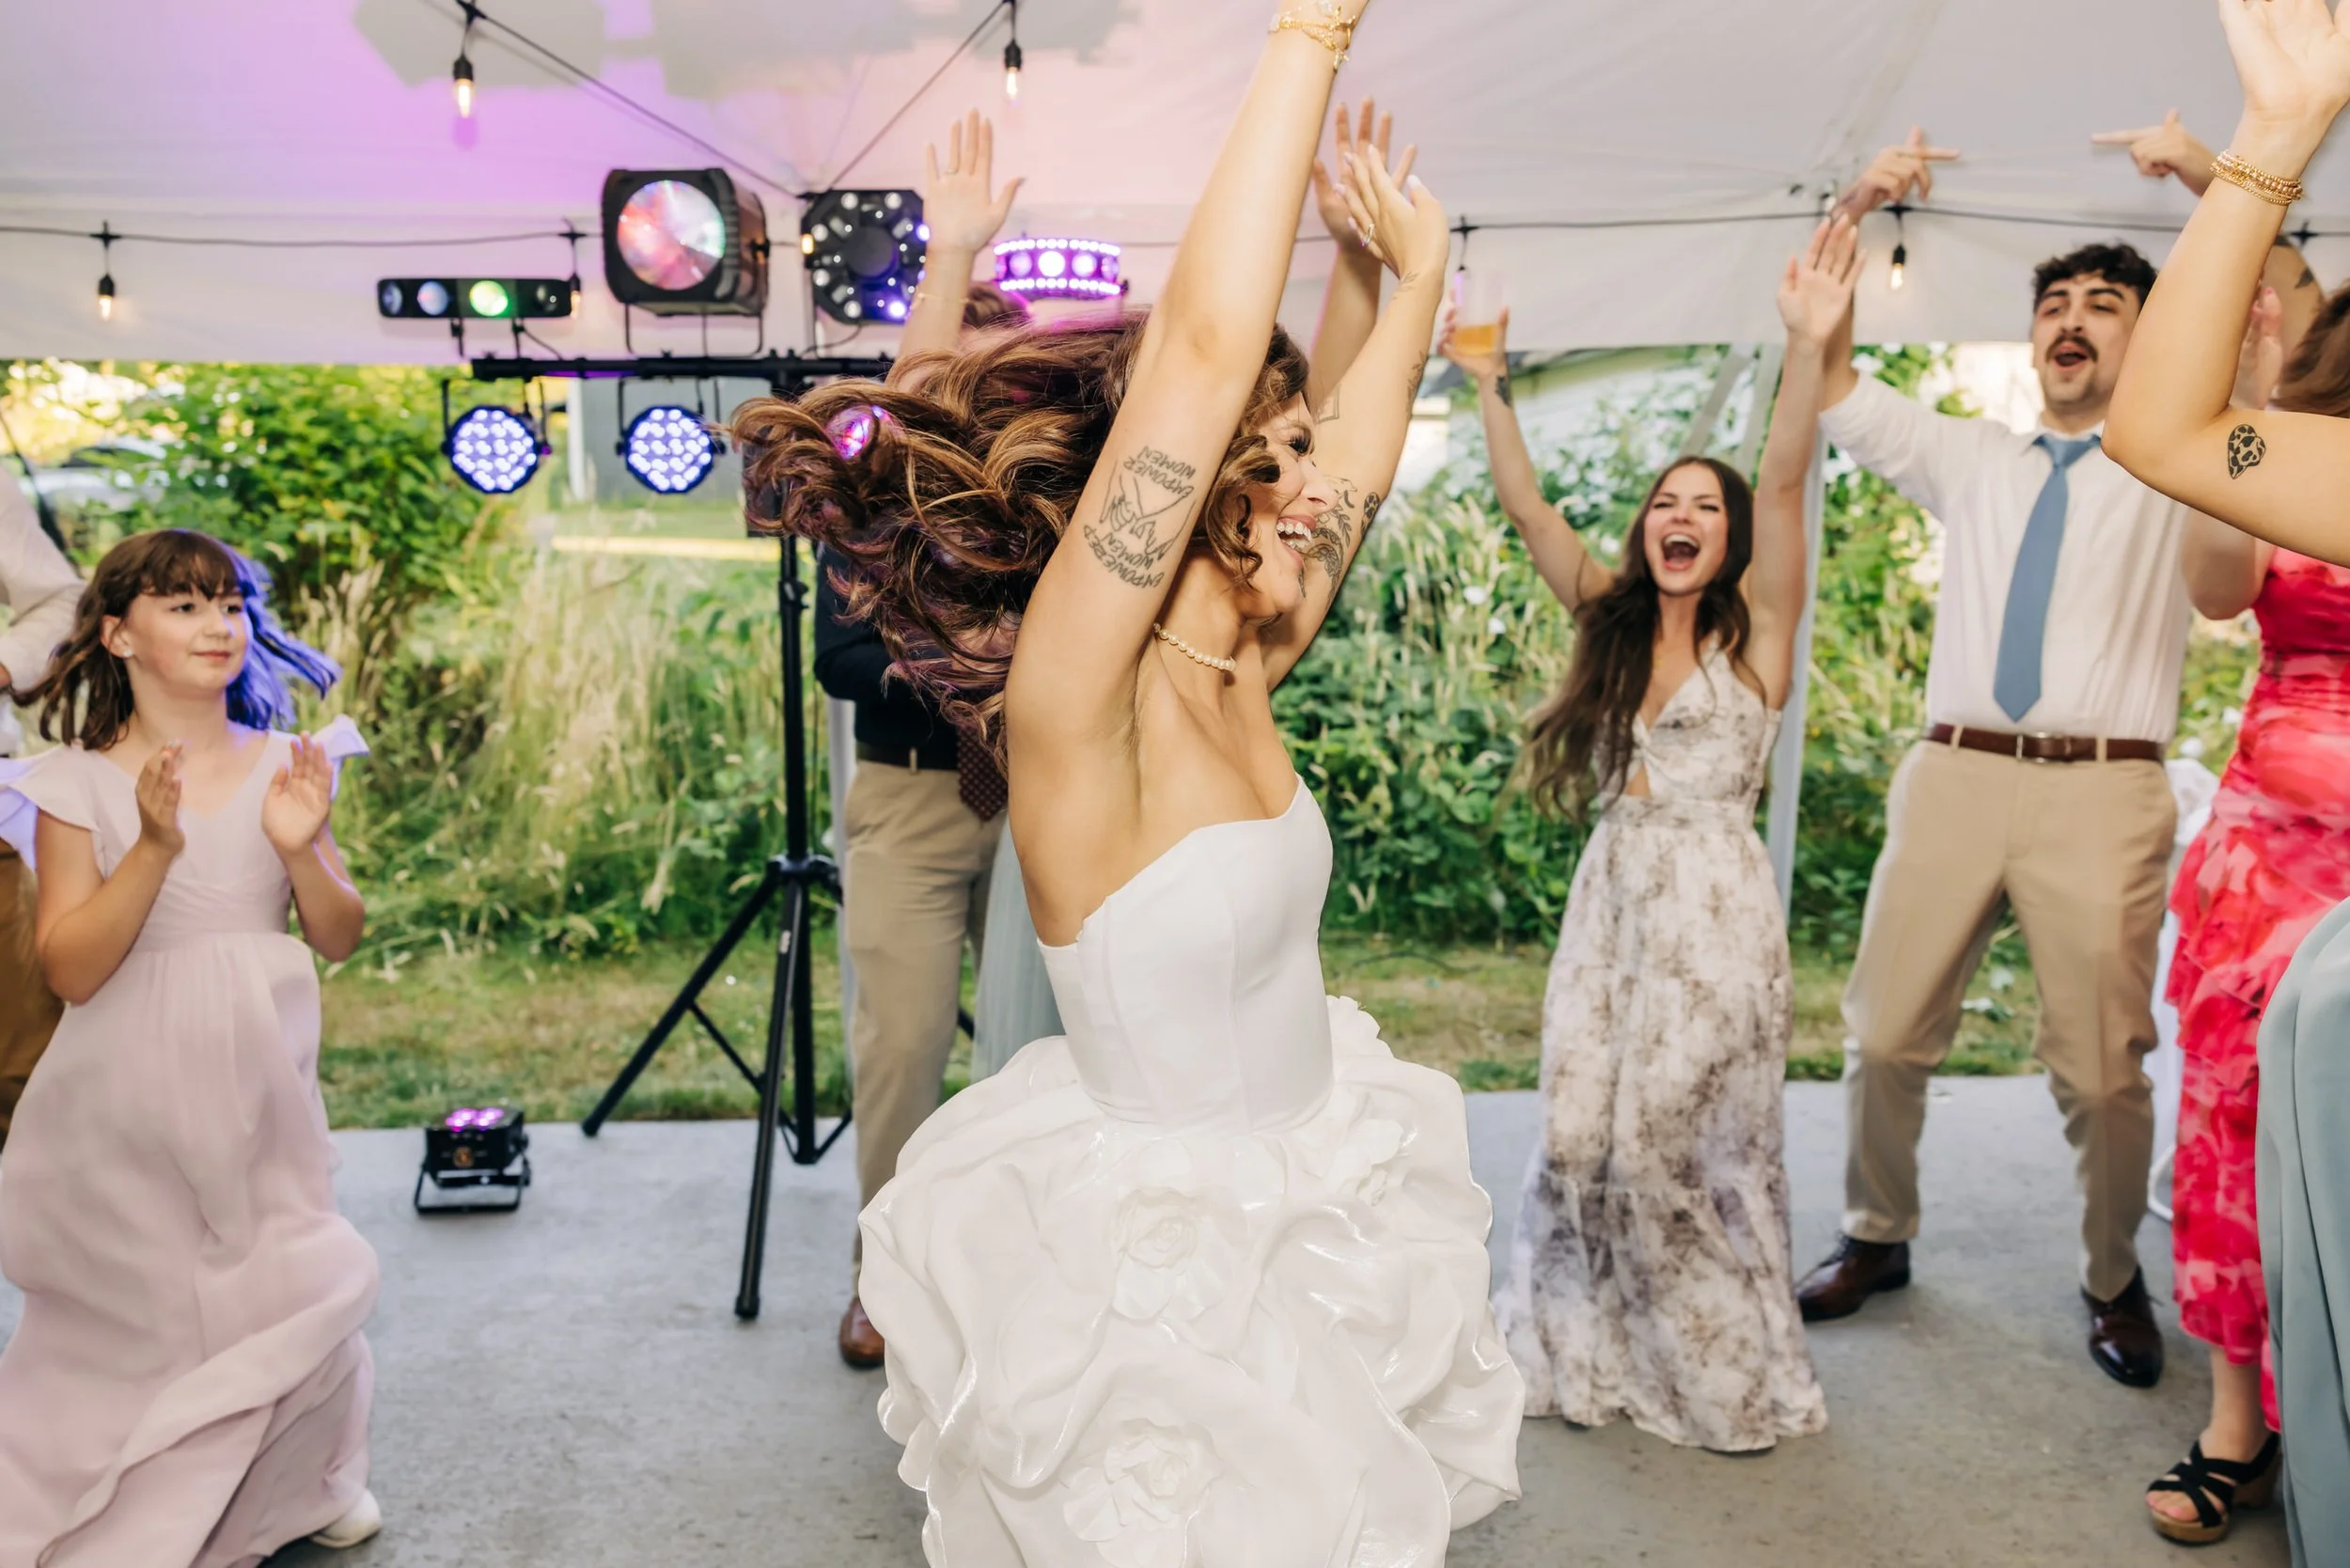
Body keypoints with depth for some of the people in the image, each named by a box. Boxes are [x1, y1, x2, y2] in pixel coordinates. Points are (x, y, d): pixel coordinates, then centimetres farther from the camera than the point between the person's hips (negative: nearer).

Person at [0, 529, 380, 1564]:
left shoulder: (283, 768, 2)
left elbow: (340, 940, 4)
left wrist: (302, 848, -15)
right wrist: (154, 848, -23)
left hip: (256, 1084, 2)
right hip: (129, 1099, -2)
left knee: (289, 1288, 5)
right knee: (140, 1312, 3)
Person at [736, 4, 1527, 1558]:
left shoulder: (1240, 680, -3)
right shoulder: (1076, 704, -26)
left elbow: (1365, 459, 13)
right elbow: (1204, 350, -36)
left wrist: (1420, 276, 16)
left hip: (1308, 1217, 8)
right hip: (1162, 1252, -8)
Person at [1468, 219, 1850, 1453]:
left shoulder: (1753, 630, -1)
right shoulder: (1610, 622, 11)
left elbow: (1783, 484, -14)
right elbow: (1525, 508, 7)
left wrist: (1809, 345, -26)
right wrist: (1489, 386, 0)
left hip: (1713, 909, -4)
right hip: (1610, 899, 5)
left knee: (1675, 1147, -2)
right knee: (1581, 1139, 3)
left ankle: (1727, 1373, 21)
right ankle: (1603, 1353, 25)